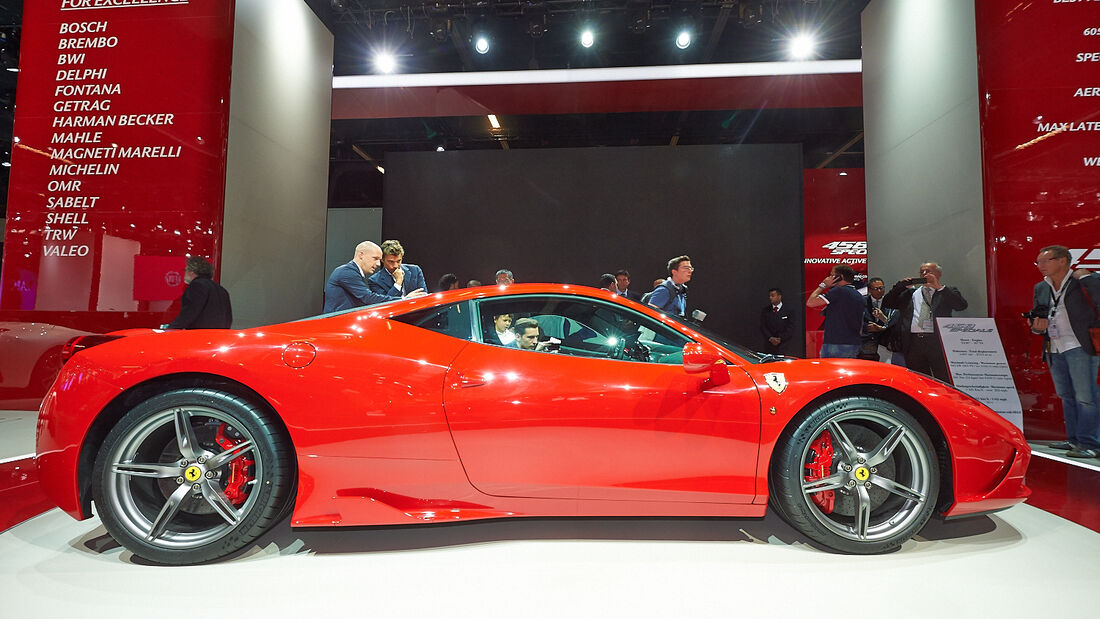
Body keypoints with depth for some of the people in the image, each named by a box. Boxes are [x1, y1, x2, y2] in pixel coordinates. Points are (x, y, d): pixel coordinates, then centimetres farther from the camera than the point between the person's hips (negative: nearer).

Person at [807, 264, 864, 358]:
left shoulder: (838, 291, -12)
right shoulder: (859, 296, 16)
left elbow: (810, 302, -12)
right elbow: (861, 324, 21)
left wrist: (823, 285, -1)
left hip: (835, 344, -9)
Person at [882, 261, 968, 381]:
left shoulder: (947, 292, 13)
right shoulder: (909, 293, 20)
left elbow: (962, 305, -5)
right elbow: (886, 304, 16)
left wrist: (939, 287, -9)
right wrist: (901, 286, 5)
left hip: (938, 344, -3)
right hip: (913, 343, 3)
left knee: (944, 383, -4)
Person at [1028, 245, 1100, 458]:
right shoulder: (1040, 288, 16)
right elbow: (1036, 316, 18)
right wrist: (1037, 326, 1)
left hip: (1080, 347, -7)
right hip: (1054, 350, 7)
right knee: (1067, 396, 13)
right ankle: (1074, 439, 22)